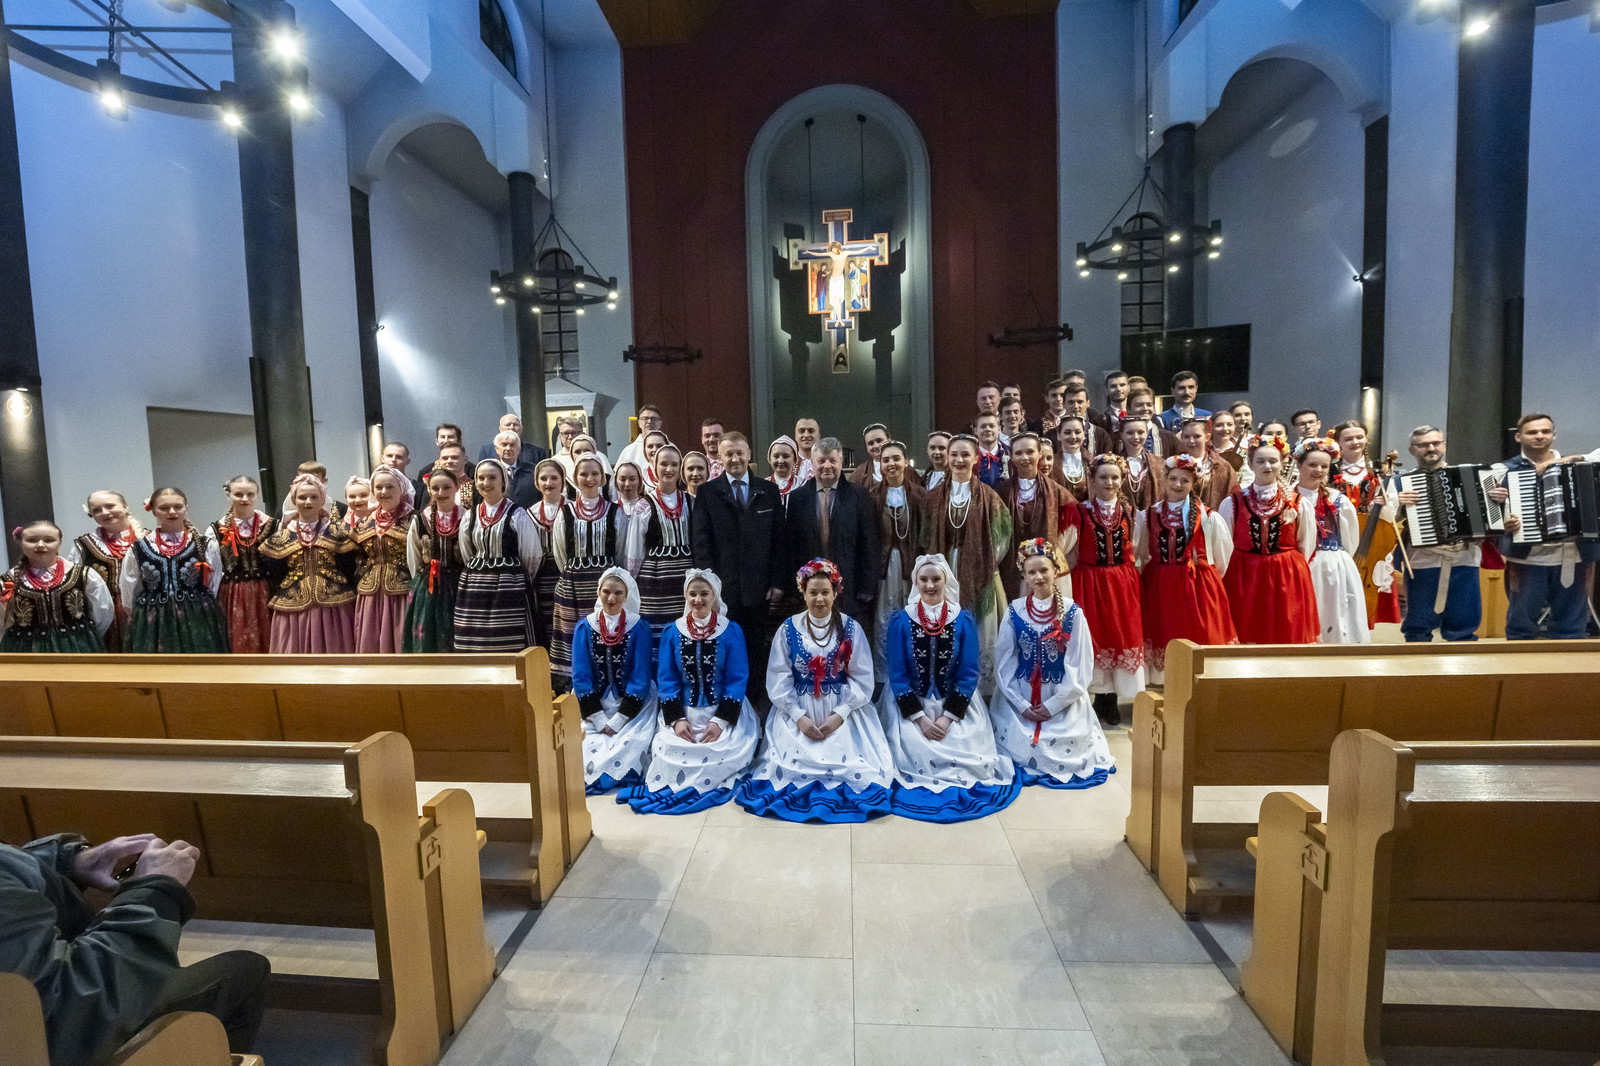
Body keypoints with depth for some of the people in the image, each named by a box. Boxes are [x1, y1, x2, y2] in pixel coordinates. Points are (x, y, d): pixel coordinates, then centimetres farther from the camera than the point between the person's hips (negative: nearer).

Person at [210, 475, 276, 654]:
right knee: (239, 646, 7)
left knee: (266, 645, 7)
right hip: (234, 598, 0)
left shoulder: (272, 525, 2)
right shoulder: (218, 530, 3)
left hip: (266, 595, 0)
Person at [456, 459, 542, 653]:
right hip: (474, 591, 5)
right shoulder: (470, 517, 12)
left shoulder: (517, 515, -3)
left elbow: (532, 556, 0)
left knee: (511, 649, -6)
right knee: (475, 651, 3)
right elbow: (466, 557, 22)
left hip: (510, 592, -4)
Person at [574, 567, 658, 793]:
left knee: (629, 747, -24)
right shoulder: (584, 627, 2)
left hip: (633, 706, -1)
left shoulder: (638, 628, -4)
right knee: (591, 747, -21)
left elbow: (641, 678, -7)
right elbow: (581, 677, -1)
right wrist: (600, 721, -10)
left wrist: (617, 722, -13)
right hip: (594, 706, 2)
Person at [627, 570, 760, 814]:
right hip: (683, 710, 1)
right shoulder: (672, 633, 6)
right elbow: (666, 680, 3)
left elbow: (737, 680, -4)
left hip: (725, 710, -1)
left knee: (726, 749, -25)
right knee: (668, 747, -24)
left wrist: (721, 721, -15)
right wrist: (676, 719, -12)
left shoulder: (731, 631, 0)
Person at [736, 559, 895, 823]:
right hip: (798, 710, 0)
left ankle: (841, 792, 9)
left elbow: (862, 679, -3)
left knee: (850, 762, -17)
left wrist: (840, 714, -15)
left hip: (842, 709, 0)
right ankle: (800, 791, 10)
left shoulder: (850, 629, -2)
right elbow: (779, 680, -3)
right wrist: (799, 716, -15)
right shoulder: (788, 630, -1)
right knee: (793, 762, -17)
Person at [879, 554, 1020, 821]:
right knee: (914, 747, -23)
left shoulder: (963, 621, -2)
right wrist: (920, 718, -15)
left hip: (955, 702, 1)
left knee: (965, 747, -20)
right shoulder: (901, 621, -4)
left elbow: (968, 674, -3)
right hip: (910, 703, -1)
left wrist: (948, 717, -13)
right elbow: (897, 674, -5)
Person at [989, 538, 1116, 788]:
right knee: (1019, 746, -16)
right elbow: (1004, 662, 0)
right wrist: (1021, 705, -8)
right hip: (1019, 698, 1)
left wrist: (1053, 705, -9)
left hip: (1063, 701, 0)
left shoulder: (1072, 612, -4)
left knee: (1061, 748, -14)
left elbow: (1080, 666, -4)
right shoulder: (1015, 611, -1)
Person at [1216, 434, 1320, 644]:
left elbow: (1306, 548, 10)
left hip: (1287, 579, 1)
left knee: (1288, 635, 3)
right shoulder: (1232, 503, 2)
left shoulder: (1299, 503, 5)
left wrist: (1293, 569, 7)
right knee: (1245, 636, 2)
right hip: (1243, 579, -1)